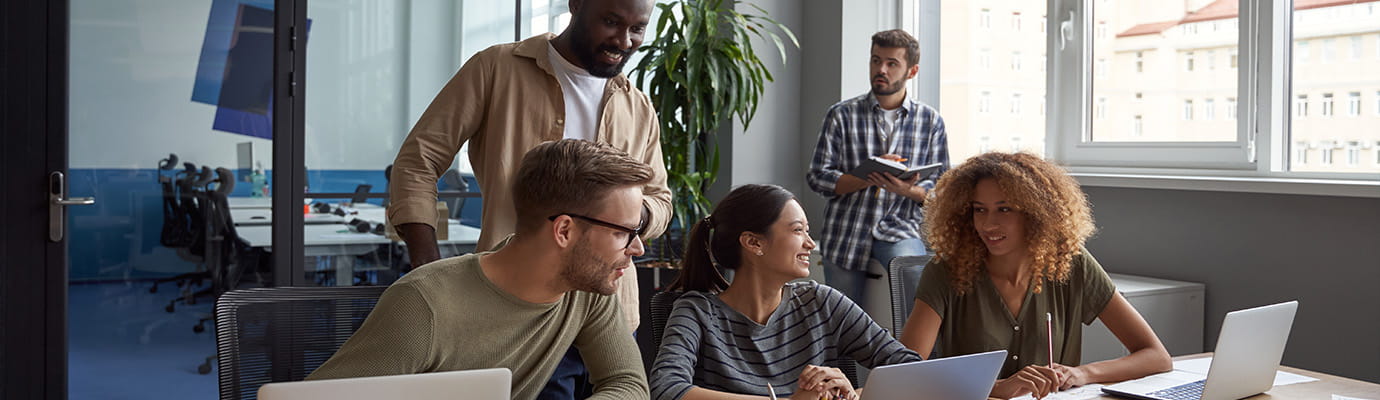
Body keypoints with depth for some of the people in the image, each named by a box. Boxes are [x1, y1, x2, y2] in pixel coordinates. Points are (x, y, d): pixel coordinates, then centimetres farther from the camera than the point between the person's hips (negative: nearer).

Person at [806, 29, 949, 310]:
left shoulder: (931, 121, 5)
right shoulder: (842, 115, 3)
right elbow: (818, 177, -3)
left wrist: (907, 189, -18)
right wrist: (869, 177, -18)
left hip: (901, 230, -1)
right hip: (845, 235, 1)